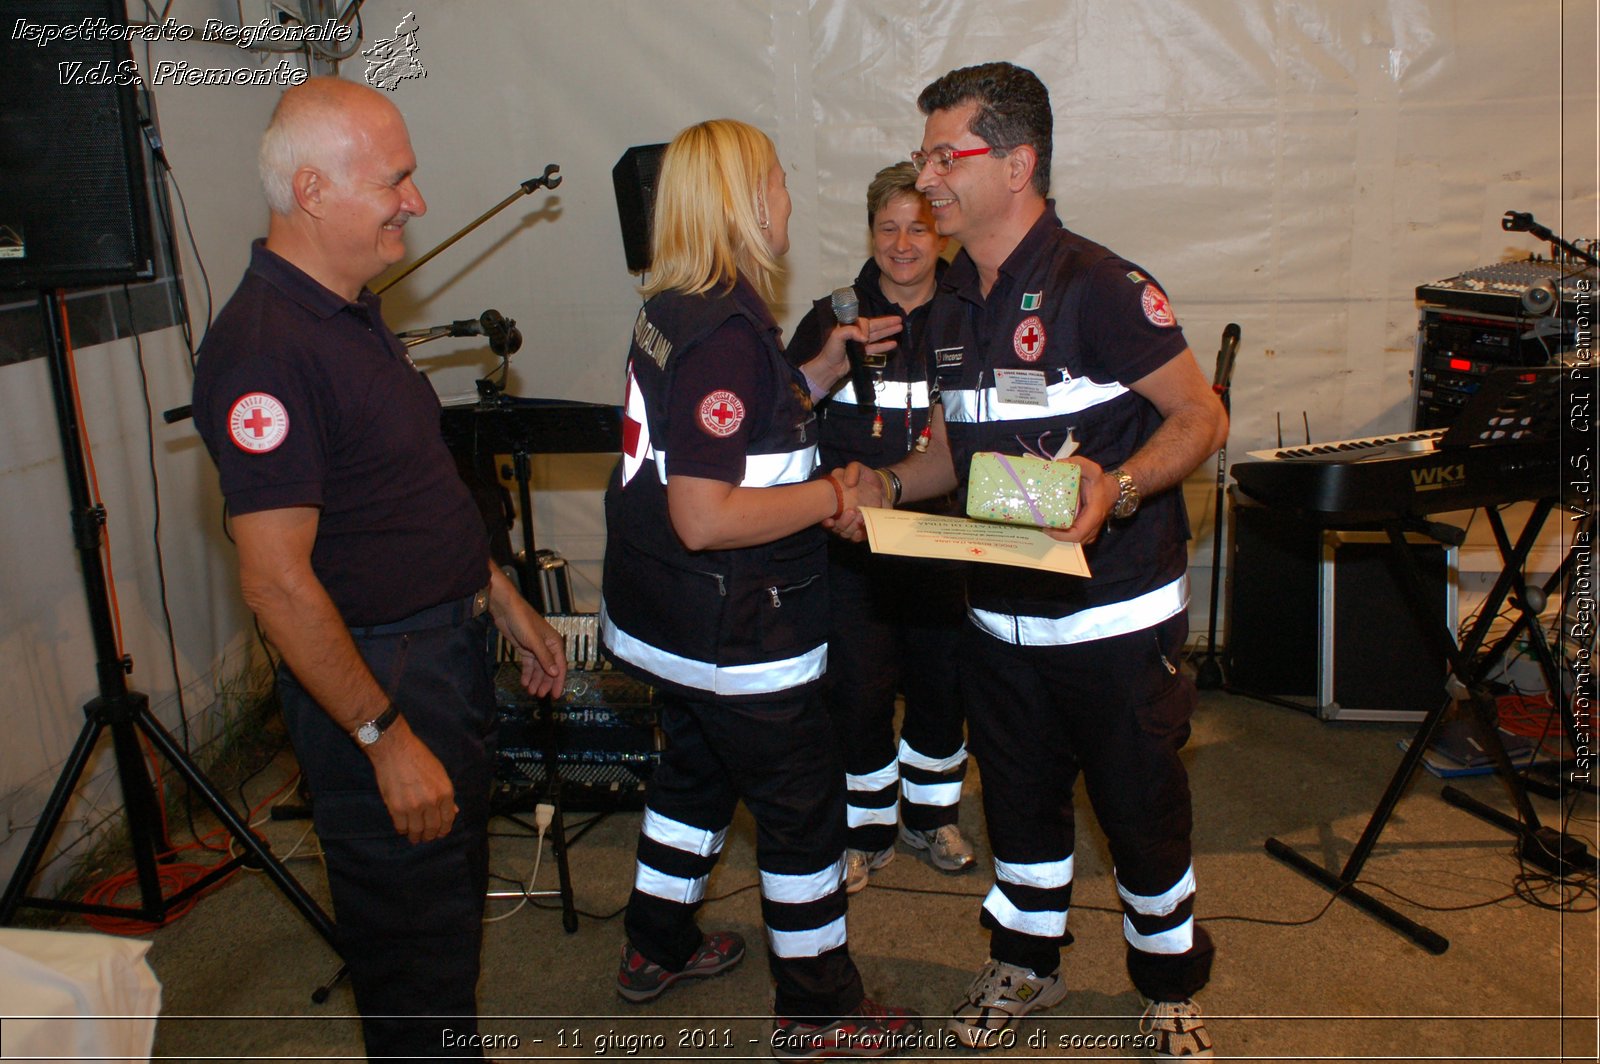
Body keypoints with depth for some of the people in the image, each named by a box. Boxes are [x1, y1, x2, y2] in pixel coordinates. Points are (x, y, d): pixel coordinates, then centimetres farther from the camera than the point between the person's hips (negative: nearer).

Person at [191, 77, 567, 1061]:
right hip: (376, 675, -10)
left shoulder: (354, 312, 8)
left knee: (458, 895, 25)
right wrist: (386, 738, -22)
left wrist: (507, 604, 17)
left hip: (451, 645, 10)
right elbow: (278, 581, -25)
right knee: (413, 939, 6)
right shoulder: (265, 349, -24)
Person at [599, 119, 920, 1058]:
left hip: (663, 620, 10)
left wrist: (834, 360, 12)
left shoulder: (674, 312, 6)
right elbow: (705, 518, -30)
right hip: (731, 634, -10)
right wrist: (836, 496, -21)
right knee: (804, 807, 6)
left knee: (695, 771, 26)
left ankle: (659, 948, 44)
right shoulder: (726, 332, -25)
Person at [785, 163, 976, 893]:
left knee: (941, 683, 12)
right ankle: (868, 830, 24)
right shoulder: (830, 320, 1)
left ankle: (932, 816, 35)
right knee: (859, 690, 2)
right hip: (854, 541, -1)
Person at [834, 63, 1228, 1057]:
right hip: (1001, 610, 6)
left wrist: (1116, 490, -32)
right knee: (1020, 795, 20)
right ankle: (1027, 961, 42)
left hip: (1113, 611, -6)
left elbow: (1202, 416, -15)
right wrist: (887, 483, -2)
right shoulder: (955, 302, 7)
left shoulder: (1096, 284, -16)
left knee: (1141, 807, 10)